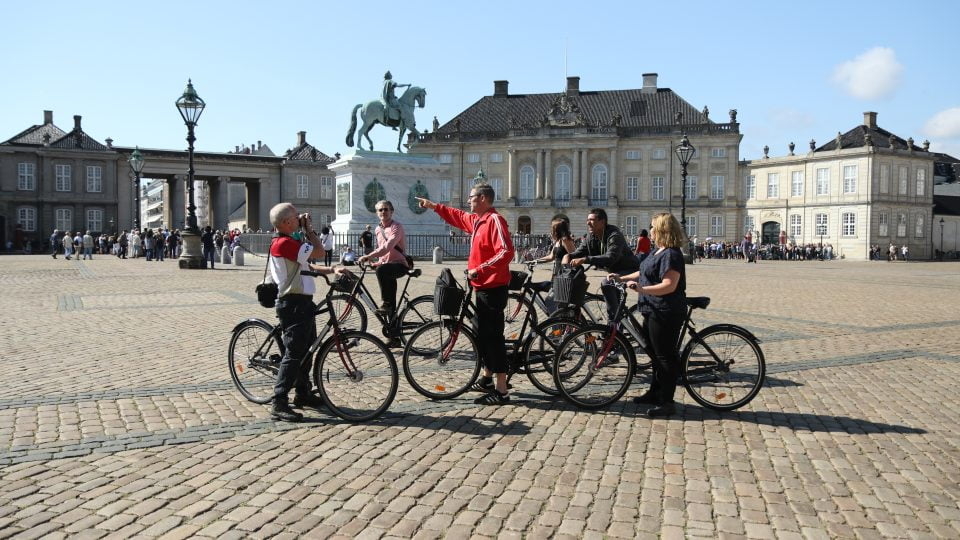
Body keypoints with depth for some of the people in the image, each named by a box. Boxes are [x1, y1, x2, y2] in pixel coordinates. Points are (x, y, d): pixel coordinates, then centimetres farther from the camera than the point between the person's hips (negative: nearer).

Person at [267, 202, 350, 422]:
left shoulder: (287, 243, 17)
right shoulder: (284, 243, -18)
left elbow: (309, 267, 17)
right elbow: (319, 252, -21)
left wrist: (332, 270, 5)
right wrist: (309, 228, -8)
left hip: (302, 304, 11)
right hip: (293, 304, -11)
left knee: (308, 350, 19)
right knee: (294, 353, -9)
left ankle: (303, 394, 31)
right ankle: (279, 404, -4)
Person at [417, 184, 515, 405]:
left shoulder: (495, 220, -16)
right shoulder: (477, 220, 13)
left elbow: (506, 252, -26)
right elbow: (457, 216, 33)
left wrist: (478, 270, -25)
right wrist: (433, 206, 36)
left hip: (493, 288, -10)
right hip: (483, 287, 10)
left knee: (493, 337, -8)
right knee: (482, 334, 19)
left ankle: (501, 392, -3)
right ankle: (487, 378, 35)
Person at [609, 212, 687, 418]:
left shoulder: (671, 254, -19)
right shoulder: (660, 251, 13)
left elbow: (669, 285, -28)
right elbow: (644, 273, 23)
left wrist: (642, 289, -38)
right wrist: (622, 278, 16)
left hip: (666, 314, -11)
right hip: (654, 311, 11)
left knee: (665, 356, -2)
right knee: (656, 354, 20)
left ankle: (666, 402, 7)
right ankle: (655, 393, 33)